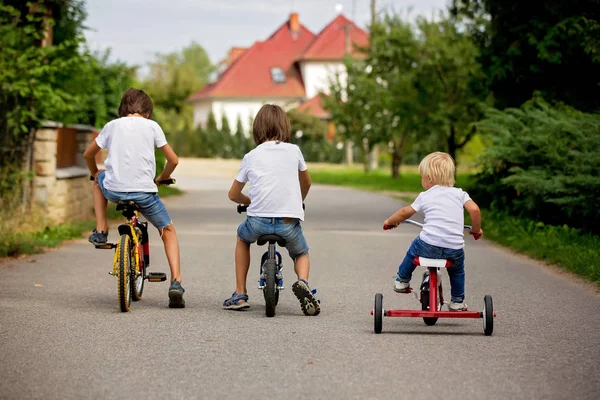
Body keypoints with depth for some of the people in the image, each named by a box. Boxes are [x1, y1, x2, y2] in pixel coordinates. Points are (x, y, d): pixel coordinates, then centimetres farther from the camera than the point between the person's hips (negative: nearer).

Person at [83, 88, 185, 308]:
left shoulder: (112, 125, 12)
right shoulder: (151, 126, 7)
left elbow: (88, 154, 23)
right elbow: (173, 160, 7)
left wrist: (95, 173, 43)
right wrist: (161, 178, 26)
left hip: (114, 190, 2)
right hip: (144, 191, -1)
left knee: (99, 180, 38)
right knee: (168, 230, 19)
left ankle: (101, 230, 27)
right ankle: (176, 282, 4)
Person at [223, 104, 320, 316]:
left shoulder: (251, 157, 9)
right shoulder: (293, 151, 10)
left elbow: (233, 195, 15)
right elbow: (306, 182, 27)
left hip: (258, 221, 0)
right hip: (289, 222, 0)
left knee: (242, 237, 34)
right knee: (301, 254, 28)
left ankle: (239, 294, 26)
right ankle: (303, 281, -7)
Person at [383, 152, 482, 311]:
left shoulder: (425, 196, 9)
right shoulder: (459, 193, 11)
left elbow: (405, 212, 18)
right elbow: (474, 209, -1)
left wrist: (390, 221, 36)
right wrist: (476, 230, 16)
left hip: (429, 245, -1)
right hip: (454, 248, 1)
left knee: (413, 250, 31)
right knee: (457, 270, 29)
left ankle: (402, 281, 38)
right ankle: (457, 302, 28)